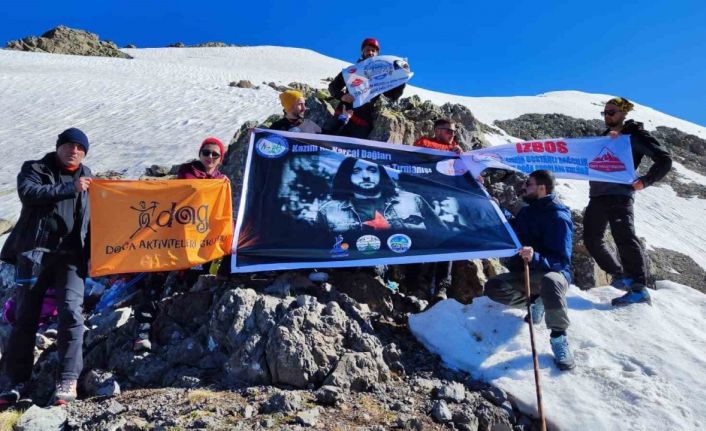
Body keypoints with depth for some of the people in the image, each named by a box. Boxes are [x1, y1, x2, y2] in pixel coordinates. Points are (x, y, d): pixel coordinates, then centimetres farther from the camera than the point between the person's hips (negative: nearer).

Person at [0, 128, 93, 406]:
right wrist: (69, 189, -21)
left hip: (71, 255, 1)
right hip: (34, 251, -1)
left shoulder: (86, 177, 16)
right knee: (25, 317, 4)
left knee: (71, 313, -13)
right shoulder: (34, 169, 8)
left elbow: (93, 214, 20)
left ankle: (68, 381, -8)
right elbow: (28, 193, -14)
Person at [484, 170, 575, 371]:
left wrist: (535, 257, -42)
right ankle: (535, 302, 5)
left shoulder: (558, 217, -17)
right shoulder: (527, 210, 7)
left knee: (550, 281, -43)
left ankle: (559, 338, -24)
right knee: (493, 288, -18)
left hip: (553, 272, -7)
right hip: (524, 273, 7)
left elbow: (561, 261, -23)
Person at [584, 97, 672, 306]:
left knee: (624, 237, -19)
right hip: (597, 195, 7)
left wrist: (645, 181, -8)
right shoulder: (604, 137, 24)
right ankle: (619, 275, 21)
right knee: (591, 239, 6)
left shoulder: (635, 136, 5)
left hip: (620, 195, -7)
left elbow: (664, 160, 2)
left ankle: (638, 287, -19)